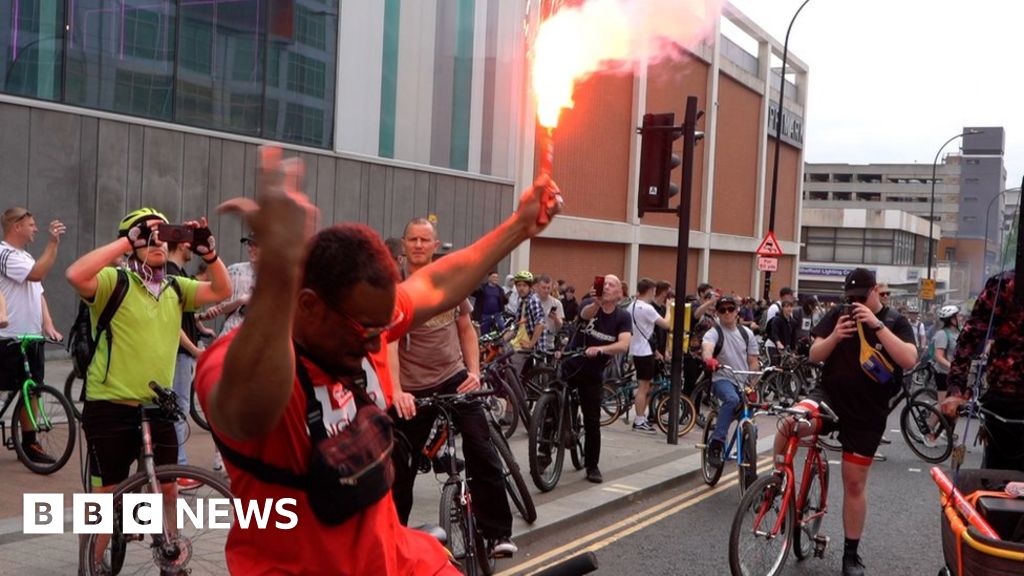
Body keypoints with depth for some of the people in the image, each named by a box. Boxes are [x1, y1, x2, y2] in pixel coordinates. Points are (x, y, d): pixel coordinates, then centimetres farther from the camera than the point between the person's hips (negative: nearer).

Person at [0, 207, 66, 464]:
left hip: (31, 337, 9)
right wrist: (54, 242, -28)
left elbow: (38, 293, 18)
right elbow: (38, 274, -27)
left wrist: (48, 324, 5)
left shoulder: (25, 256, 19)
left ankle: (29, 443, 19)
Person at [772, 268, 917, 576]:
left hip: (867, 414, -1)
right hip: (830, 397, 1)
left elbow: (909, 360, -18)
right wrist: (835, 336, -19)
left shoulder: (895, 322, -2)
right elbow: (814, 355, 1)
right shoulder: (838, 315, 3)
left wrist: (877, 325, -25)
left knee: (855, 484, 6)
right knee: (790, 422, -32)